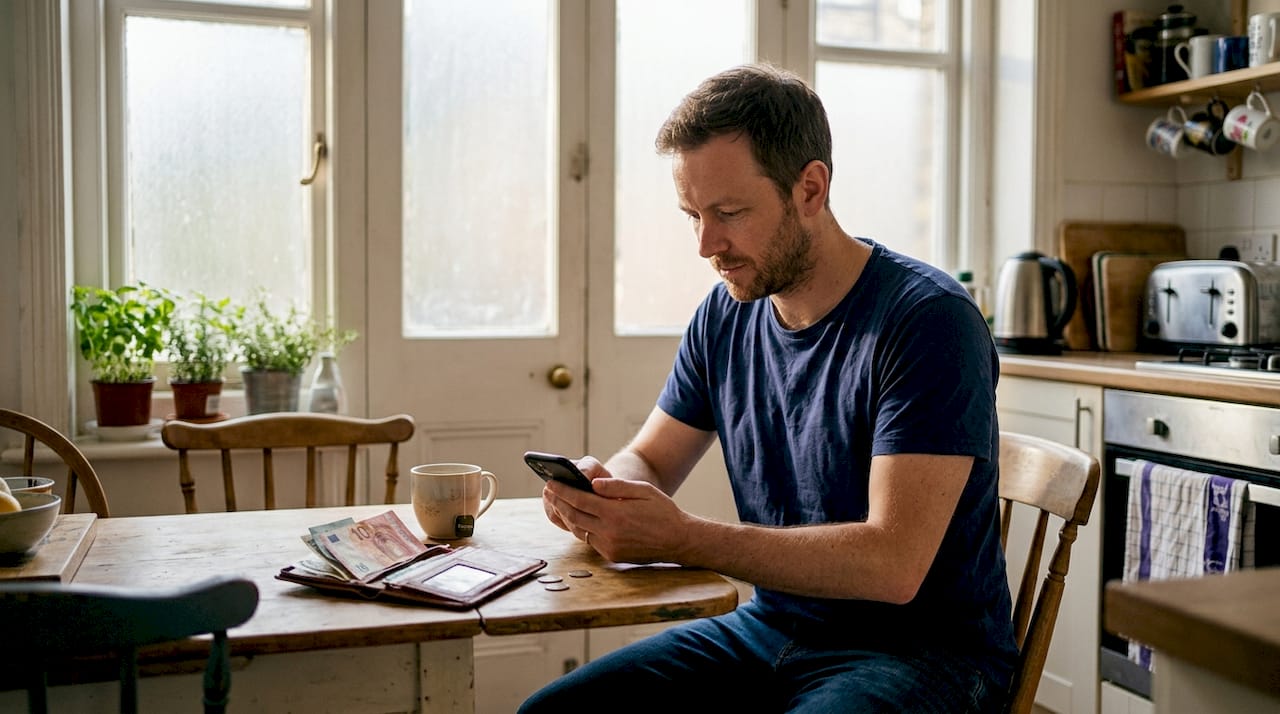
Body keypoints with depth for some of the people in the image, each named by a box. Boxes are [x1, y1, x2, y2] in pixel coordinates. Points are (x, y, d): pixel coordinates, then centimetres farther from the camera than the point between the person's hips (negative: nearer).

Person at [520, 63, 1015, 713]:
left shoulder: (929, 319, -18)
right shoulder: (726, 315, 4)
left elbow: (893, 565, -25)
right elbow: (648, 460, 13)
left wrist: (683, 539, -30)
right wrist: (600, 491, -12)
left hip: (924, 652, -6)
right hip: (768, 629, 6)